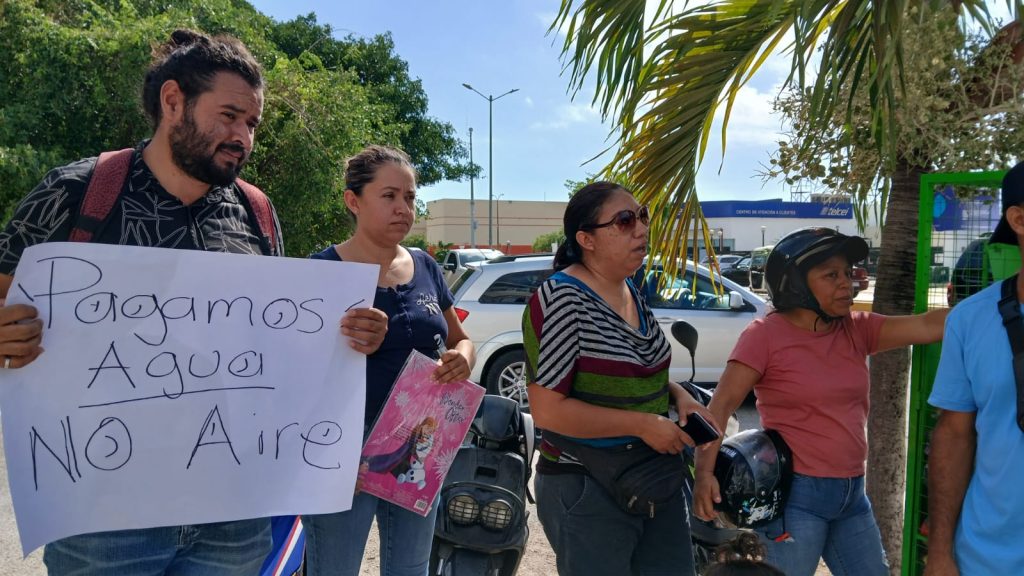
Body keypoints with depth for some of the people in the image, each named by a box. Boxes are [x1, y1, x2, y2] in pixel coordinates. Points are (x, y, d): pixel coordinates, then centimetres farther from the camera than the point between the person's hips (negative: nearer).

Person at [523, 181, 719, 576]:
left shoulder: (633, 294, 6)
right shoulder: (562, 299, -19)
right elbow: (547, 411, -23)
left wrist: (679, 396, 2)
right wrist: (642, 424, -21)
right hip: (586, 490, -8)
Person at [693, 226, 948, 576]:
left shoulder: (857, 330, 5)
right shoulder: (765, 334, -12)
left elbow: (926, 326, -5)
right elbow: (721, 405, -17)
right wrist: (704, 471, -28)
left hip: (852, 493, 6)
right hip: (795, 494, -6)